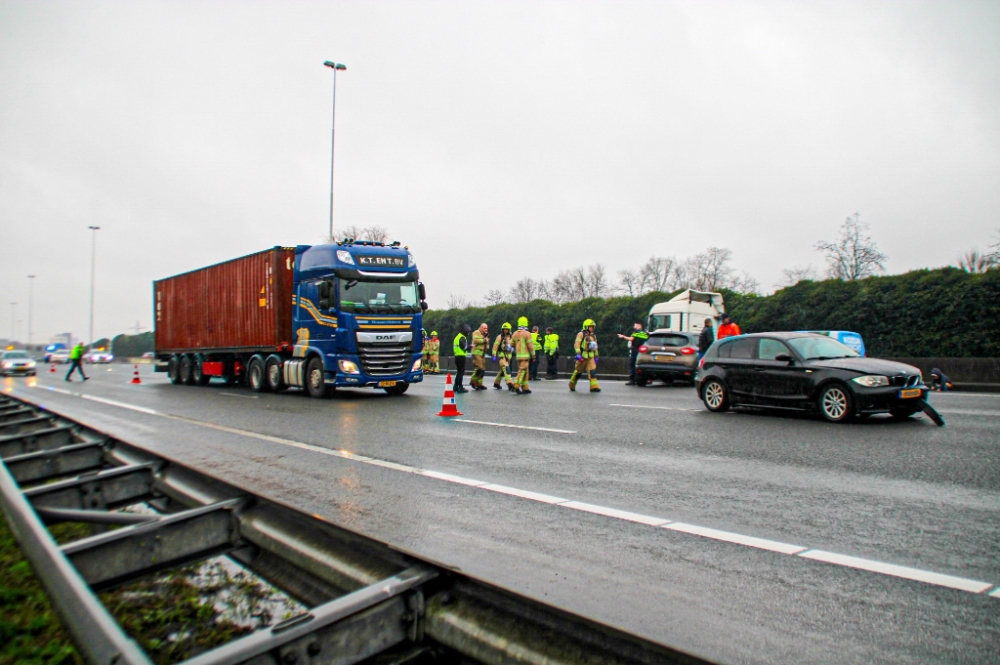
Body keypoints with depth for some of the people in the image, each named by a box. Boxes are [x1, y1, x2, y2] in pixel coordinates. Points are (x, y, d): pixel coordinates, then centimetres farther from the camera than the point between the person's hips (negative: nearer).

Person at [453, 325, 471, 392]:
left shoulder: (457, 336, 17)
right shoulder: (462, 338, -14)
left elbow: (454, 347, 19)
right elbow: (464, 347, -20)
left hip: (457, 356, 10)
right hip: (461, 357, -10)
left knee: (459, 372, 17)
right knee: (461, 372, -7)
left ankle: (456, 386, 22)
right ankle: (460, 387, -8)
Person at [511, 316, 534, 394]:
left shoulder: (515, 334, 8)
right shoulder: (527, 333, -10)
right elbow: (530, 345, -11)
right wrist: (533, 355, -2)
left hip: (518, 356, 6)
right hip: (525, 355, -6)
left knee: (525, 372, 13)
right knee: (522, 371, -7)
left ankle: (525, 388, 13)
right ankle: (516, 386, -17)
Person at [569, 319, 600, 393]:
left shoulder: (593, 335, 17)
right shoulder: (581, 334, -4)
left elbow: (595, 346, 25)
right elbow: (576, 344, -13)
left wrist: (596, 356, 23)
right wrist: (578, 354, -23)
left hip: (590, 357, 5)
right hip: (582, 356, -5)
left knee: (592, 371, -9)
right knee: (578, 371, 4)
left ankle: (594, 386, -15)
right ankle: (572, 385, 20)